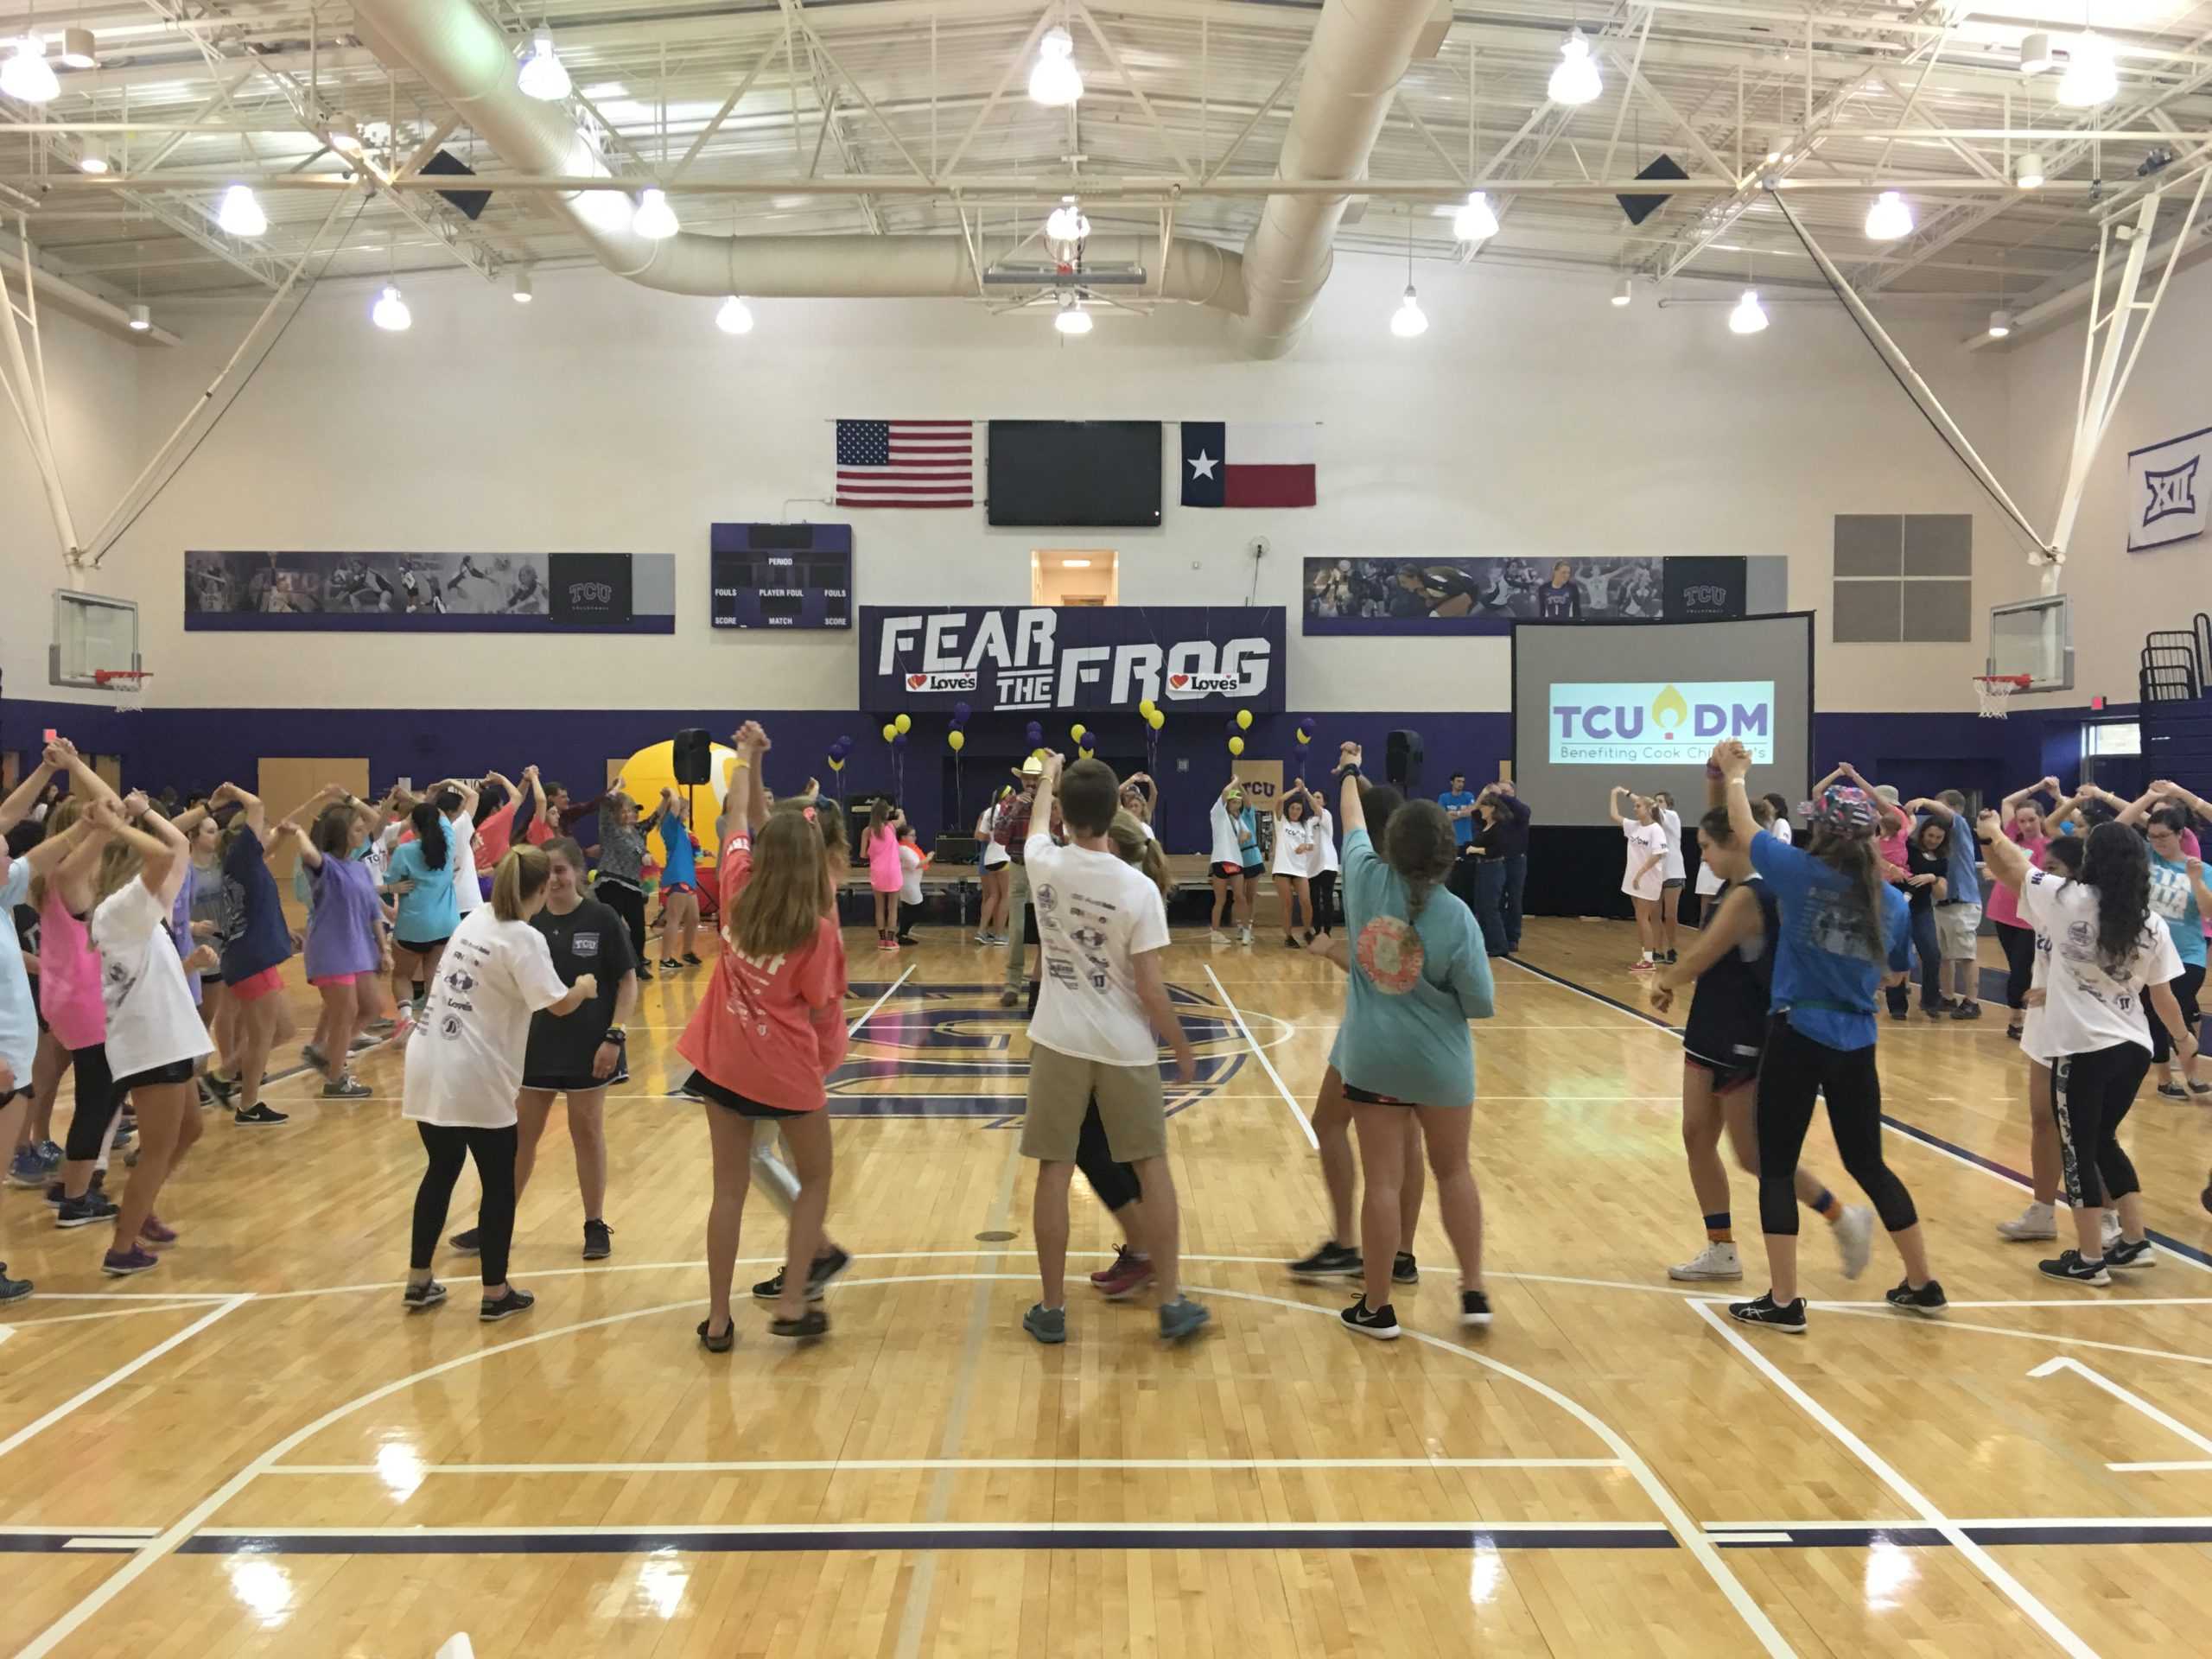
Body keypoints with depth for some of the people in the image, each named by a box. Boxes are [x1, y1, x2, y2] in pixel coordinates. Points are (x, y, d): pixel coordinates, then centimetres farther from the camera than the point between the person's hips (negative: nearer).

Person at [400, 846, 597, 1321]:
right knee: (499, 1183, 6)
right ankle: (496, 1294, 13)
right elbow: (558, 1004, -17)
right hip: (475, 1077, -7)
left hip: (428, 1063, 8)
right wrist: (584, 989, 3)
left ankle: (418, 1282, 26)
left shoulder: (474, 919, 10)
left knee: (441, 1171, 19)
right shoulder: (524, 939, -12)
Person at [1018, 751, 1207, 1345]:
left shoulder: (1044, 863, -7)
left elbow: (1038, 821, 19)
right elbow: (1150, 988, -12)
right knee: (1153, 1167, 11)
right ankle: (1172, 1303, 15)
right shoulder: (1138, 888, -14)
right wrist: (1183, 1047, 3)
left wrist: (1048, 775, 39)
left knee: (1054, 1171, 8)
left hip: (1059, 1042, 2)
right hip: (1125, 1046, -1)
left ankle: (1051, 1309, 15)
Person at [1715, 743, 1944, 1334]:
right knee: (1868, 1163, 19)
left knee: (1776, 1166, 4)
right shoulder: (1892, 902, 3)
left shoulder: (1802, 874, -10)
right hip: (1856, 1044, 5)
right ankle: (1923, 1284, 28)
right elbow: (1890, 974, 15)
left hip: (1798, 1035, -5)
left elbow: (1743, 826, 3)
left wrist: (1734, 775, 21)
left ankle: (1783, 1301, 5)